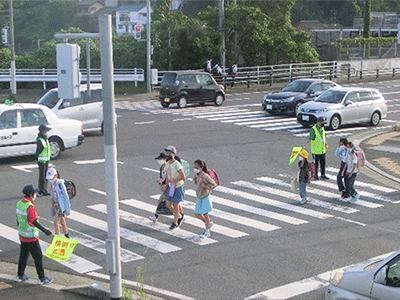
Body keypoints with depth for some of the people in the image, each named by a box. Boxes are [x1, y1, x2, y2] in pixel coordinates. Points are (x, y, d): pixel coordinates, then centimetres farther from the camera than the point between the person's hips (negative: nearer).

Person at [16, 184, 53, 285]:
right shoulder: (30, 207, -24)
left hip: (22, 235, 9)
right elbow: (34, 222, -28)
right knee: (38, 257, 2)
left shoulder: (19, 203, 3)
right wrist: (44, 230, -28)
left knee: (23, 255, 20)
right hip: (31, 237, -8)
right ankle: (41, 278, 9)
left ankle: (20, 275, 30)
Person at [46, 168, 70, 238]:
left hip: (61, 205, -8)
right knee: (62, 220, 20)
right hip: (55, 205, 8)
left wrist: (68, 209, -18)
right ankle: (67, 236, 35)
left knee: (56, 222, -9)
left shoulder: (60, 184, -22)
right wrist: (51, 198, -6)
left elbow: (66, 197, -19)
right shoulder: (53, 183, 2)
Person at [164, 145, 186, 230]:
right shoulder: (167, 164, 3)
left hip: (178, 187, -8)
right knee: (168, 204, 10)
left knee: (175, 205, 1)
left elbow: (183, 177, -24)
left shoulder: (177, 165, -23)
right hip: (171, 187, 8)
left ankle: (175, 223, 16)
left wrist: (173, 180, -22)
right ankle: (180, 216, 33)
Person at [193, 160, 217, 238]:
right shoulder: (197, 175, 1)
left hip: (205, 197, -8)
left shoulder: (205, 176, -21)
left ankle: (207, 232, 17)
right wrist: (195, 180, 0)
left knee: (205, 214, 3)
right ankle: (208, 223, 34)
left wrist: (205, 186, -25)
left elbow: (214, 184, -15)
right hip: (199, 198, 8)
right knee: (197, 213, 11)